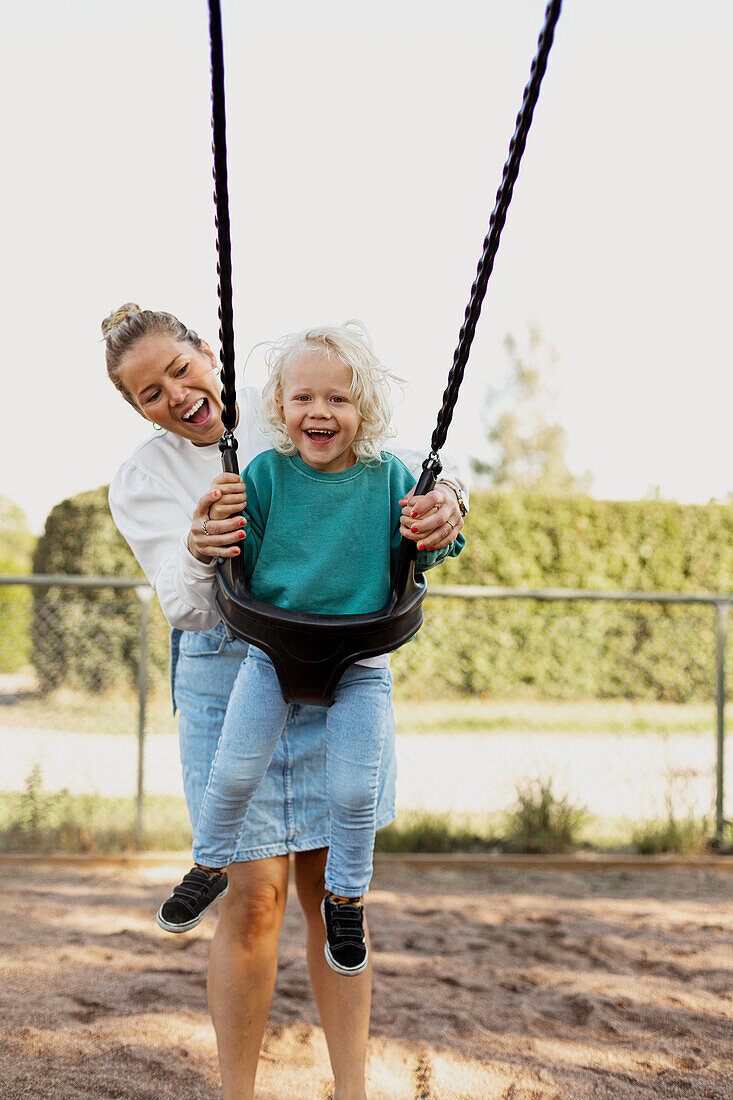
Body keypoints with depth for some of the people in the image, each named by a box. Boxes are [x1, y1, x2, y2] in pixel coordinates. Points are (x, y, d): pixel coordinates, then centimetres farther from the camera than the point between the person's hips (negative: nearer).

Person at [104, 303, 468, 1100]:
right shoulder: (140, 484, 1)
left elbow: (414, 468, -6)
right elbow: (186, 607, -12)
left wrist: (444, 497, -29)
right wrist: (198, 554, -35)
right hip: (230, 679, -1)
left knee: (336, 892, 5)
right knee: (255, 896, -5)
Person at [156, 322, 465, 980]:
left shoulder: (389, 477, -6)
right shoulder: (267, 474, -7)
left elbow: (413, 557, 1)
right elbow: (243, 565, -2)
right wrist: (226, 527, -22)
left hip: (360, 660, 0)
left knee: (354, 790, -2)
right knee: (234, 771, -1)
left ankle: (346, 896, 25)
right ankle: (211, 863, 28)